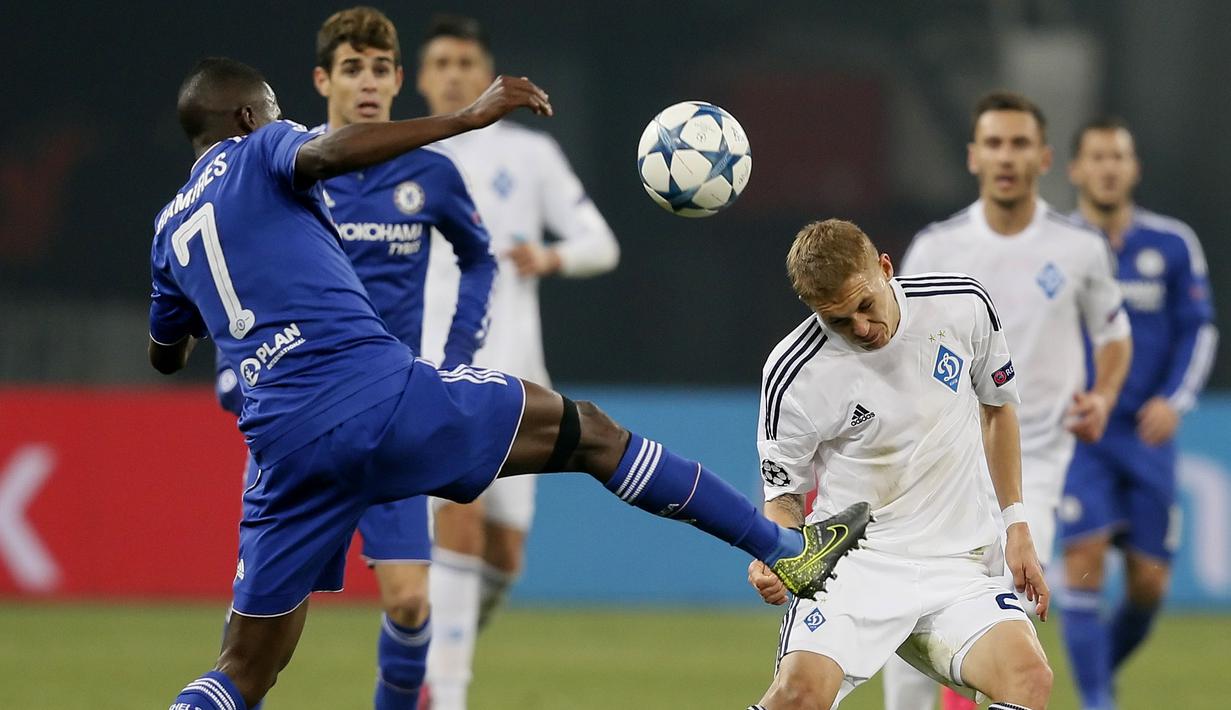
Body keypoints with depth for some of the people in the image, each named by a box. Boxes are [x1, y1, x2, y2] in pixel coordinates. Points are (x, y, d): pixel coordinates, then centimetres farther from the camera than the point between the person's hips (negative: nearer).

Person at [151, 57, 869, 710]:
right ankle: (786, 549, 11)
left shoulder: (170, 231, 24)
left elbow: (166, 356, 39)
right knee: (586, 431, 10)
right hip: (377, 393, -6)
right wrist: (467, 118, -20)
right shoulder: (260, 152, 6)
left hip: (284, 444, 6)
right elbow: (328, 150, -20)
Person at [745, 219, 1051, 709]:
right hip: (853, 563, -2)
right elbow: (785, 492, 3)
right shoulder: (794, 374, -11)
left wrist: (1016, 526, 12)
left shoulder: (965, 306, -3)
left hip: (960, 563, 2)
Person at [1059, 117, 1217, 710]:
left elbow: (1198, 329, 5)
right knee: (1085, 555, -19)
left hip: (1146, 433, 2)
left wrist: (1174, 400, -9)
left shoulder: (1173, 245, 3)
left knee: (1149, 582, 1)